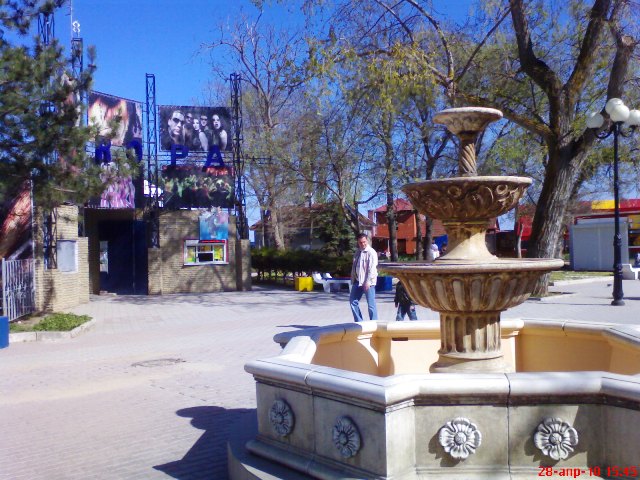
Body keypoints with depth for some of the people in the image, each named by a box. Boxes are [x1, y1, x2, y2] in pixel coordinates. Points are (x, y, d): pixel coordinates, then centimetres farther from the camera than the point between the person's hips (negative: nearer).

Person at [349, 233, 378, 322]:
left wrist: (368, 282, -22)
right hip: (357, 281, 8)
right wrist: (353, 279, 13)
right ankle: (359, 322, 19)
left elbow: (372, 268, -17)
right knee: (353, 301, 9)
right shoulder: (357, 252, 14)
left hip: (368, 282, -8)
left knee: (371, 304, -3)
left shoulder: (371, 252, -9)